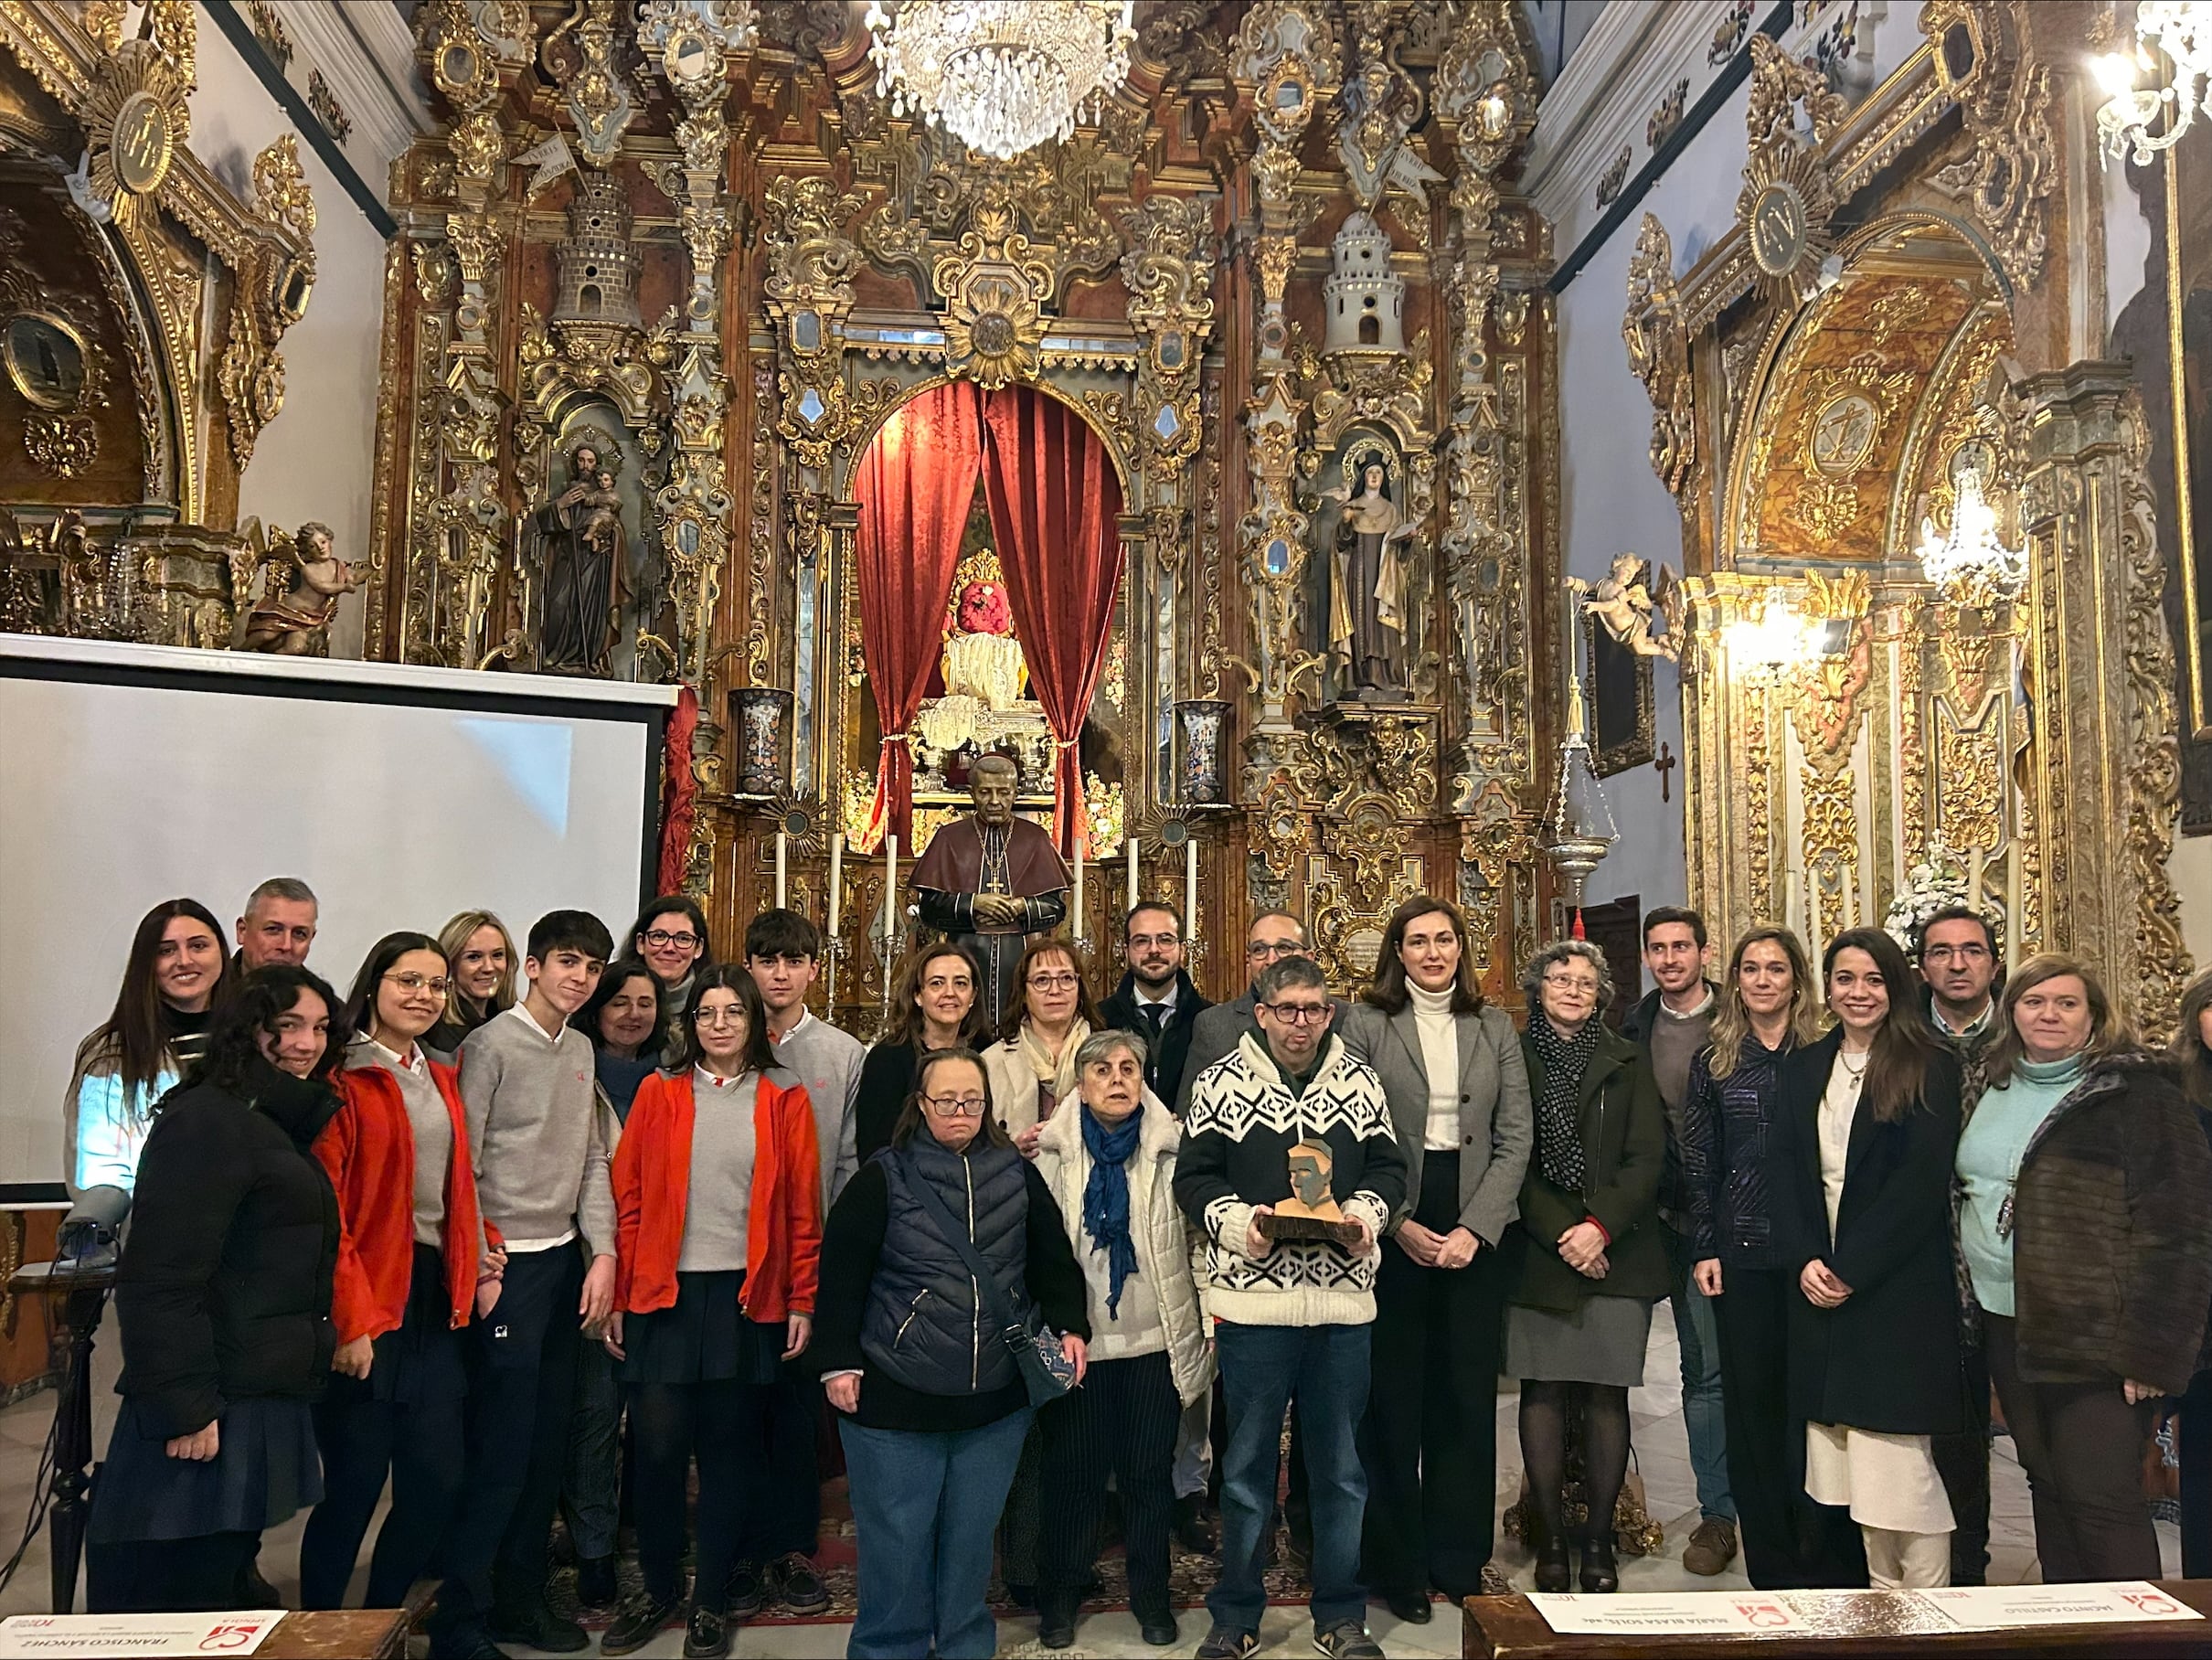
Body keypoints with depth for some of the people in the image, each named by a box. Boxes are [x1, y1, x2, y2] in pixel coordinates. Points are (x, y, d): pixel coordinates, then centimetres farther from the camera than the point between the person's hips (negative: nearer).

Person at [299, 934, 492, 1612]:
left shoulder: (442, 1081, 15)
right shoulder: (343, 1078, -7)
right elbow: (324, 1211, -13)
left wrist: (477, 1270, 8)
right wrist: (348, 1322, -16)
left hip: (436, 1299, 7)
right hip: (366, 1304, -7)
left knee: (438, 1481, 8)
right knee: (354, 1485, 0)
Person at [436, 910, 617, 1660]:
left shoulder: (581, 1050, 11)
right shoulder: (491, 1044, -9)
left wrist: (603, 1253, 5)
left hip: (566, 1261, 7)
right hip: (507, 1265, -7)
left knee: (547, 1443, 12)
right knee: (501, 1449, -4)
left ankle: (519, 1598, 25)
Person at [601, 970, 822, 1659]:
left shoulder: (784, 1102, 2)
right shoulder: (658, 1093, 3)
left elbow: (802, 1211, 2)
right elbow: (628, 1199, 2)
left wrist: (802, 1301, -2)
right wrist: (618, 1297, 0)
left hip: (747, 1297, 0)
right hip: (665, 1294, 0)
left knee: (730, 1447, 8)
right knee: (658, 1444, 2)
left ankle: (715, 1595, 23)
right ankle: (658, 1586, 24)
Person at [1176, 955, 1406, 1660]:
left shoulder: (1360, 1080, 7)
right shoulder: (1220, 1082, 0)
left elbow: (1387, 1168, 10)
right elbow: (1195, 1178, -1)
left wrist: (1367, 1213, -9)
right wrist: (1240, 1222, -17)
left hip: (1343, 1297, 2)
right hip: (1252, 1297, -2)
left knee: (1340, 1464, 12)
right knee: (1247, 1462, 9)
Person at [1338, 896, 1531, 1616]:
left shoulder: (1495, 1028, 8)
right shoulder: (1366, 1024, -1)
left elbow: (1515, 1138, 4)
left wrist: (1476, 1227, -7)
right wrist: (1401, 1225, -11)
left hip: (1475, 1235, 3)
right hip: (1391, 1233, -2)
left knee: (1468, 1396, 7)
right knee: (1392, 1400, 5)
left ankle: (1459, 1558, 22)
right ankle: (1396, 1563, 18)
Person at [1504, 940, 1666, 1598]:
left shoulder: (1626, 1062, 9)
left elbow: (1647, 1156, 2)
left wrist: (1600, 1225, -10)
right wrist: (1559, 1232, -10)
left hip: (1616, 1252, 1)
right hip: (1536, 1251, -1)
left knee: (1607, 1394, 1)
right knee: (1543, 1391, 1)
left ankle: (1599, 1539, 12)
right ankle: (1549, 1538, 11)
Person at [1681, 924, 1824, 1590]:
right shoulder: (1713, 1063, 7)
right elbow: (1697, 1162, 7)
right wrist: (1703, 1248, 0)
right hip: (1740, 1252, 2)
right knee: (1751, 1401, 6)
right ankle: (1769, 1568, 17)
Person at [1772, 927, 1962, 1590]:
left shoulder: (1930, 1067, -3)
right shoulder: (1803, 1067, 12)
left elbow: (1923, 1181, -10)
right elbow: (1784, 1172, 9)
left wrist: (1851, 1270, -13)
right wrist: (1805, 1261, -5)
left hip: (1898, 1288, -4)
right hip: (1818, 1284, 5)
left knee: (1894, 1457, -6)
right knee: (1839, 1458, 5)